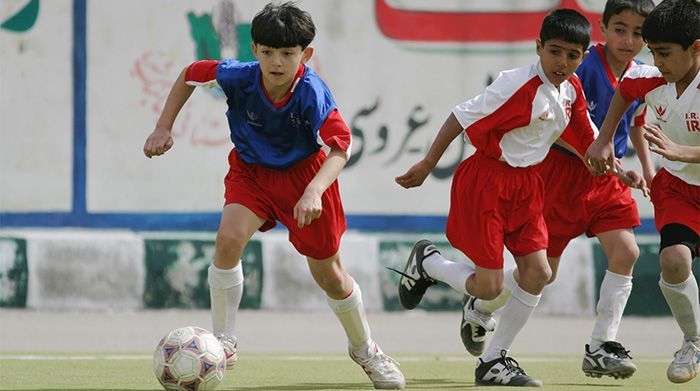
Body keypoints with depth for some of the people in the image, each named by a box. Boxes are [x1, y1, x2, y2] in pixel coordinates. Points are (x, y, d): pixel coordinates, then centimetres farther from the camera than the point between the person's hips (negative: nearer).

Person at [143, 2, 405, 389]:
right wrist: (163, 128, -7)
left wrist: (314, 191, -50)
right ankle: (223, 344, -12)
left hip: (303, 172, -1)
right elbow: (190, 74, -7)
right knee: (229, 238, -27)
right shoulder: (239, 77, -25)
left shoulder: (311, 92, -32)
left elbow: (341, 146, -35)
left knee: (328, 273, 8)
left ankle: (365, 350, 35)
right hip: (251, 170, 1)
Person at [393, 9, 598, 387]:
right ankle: (426, 261, 23)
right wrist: (426, 166, -11)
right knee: (489, 287, -8)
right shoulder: (519, 86, -22)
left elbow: (586, 139, 19)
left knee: (538, 272, -1)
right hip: (486, 181, -8)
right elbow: (462, 118, -16)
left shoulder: (571, 90, 2)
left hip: (525, 184, 8)